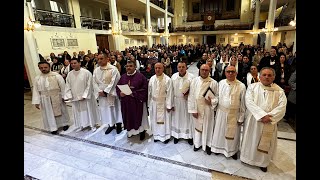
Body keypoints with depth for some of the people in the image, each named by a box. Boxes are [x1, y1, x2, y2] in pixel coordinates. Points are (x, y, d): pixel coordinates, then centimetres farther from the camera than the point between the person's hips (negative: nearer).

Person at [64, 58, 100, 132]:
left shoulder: (86, 72, -13)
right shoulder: (69, 74, 2)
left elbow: (89, 85, -13)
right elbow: (68, 86, 4)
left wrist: (84, 96, -15)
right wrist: (68, 96, -6)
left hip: (86, 97, -4)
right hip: (75, 97, 5)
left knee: (89, 110, 8)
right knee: (78, 112, 15)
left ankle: (92, 125, 25)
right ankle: (81, 125, 32)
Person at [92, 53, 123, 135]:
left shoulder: (113, 69, -12)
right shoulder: (96, 70, 6)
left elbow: (113, 82, -17)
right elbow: (94, 82, 4)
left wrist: (106, 91, -18)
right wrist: (100, 91, -10)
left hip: (111, 93, -5)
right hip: (101, 94, 5)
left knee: (115, 108, 6)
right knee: (105, 109, 11)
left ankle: (118, 124, 22)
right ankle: (111, 125, 27)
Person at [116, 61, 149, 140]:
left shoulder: (140, 76, -8)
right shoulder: (123, 76, 7)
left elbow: (145, 89, -12)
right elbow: (118, 87, 10)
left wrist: (135, 94, -19)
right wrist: (120, 93, -10)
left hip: (138, 102, -4)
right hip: (126, 102, 4)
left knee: (139, 117, 8)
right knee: (129, 118, 14)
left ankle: (142, 131, 27)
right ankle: (130, 131, 33)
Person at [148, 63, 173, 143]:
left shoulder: (167, 79, -14)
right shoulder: (152, 79, -2)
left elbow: (169, 93, -12)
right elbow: (149, 92, 4)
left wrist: (169, 105, -12)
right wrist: (149, 103, 7)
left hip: (163, 103, -4)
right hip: (154, 103, 4)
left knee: (165, 120, 8)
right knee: (155, 120, 14)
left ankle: (165, 136, 26)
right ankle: (156, 135, 32)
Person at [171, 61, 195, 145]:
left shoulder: (191, 77, -12)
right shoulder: (173, 76, -3)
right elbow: (171, 90, 0)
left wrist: (189, 93, -21)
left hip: (187, 101, -2)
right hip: (176, 101, 2)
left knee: (187, 118, 10)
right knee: (176, 118, 14)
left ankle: (189, 136, 28)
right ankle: (176, 135, 31)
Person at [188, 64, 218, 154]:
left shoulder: (214, 82, -7)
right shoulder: (194, 81, -5)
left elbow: (217, 96, 1)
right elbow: (191, 96, -4)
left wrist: (212, 102, -20)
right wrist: (193, 110, -7)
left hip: (208, 109, -1)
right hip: (197, 109, 1)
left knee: (207, 126, 12)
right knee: (197, 126, 15)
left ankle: (207, 144, 33)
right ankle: (197, 143, 35)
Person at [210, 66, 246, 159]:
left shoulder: (241, 86, -14)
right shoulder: (221, 83, -5)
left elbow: (243, 103, -8)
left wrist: (241, 117, -6)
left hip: (234, 114, -2)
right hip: (221, 112, 3)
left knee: (233, 133, 14)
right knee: (220, 131, 17)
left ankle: (233, 150, 39)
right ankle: (219, 147, 41)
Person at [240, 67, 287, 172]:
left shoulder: (279, 91, 0)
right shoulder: (252, 87, -4)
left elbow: (282, 107, -10)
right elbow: (249, 102, -15)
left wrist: (270, 117, -22)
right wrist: (262, 115, -23)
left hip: (269, 123, 1)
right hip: (253, 120, -1)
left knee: (266, 144, 14)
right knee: (250, 140, 13)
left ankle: (263, 162, 35)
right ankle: (247, 158, 34)